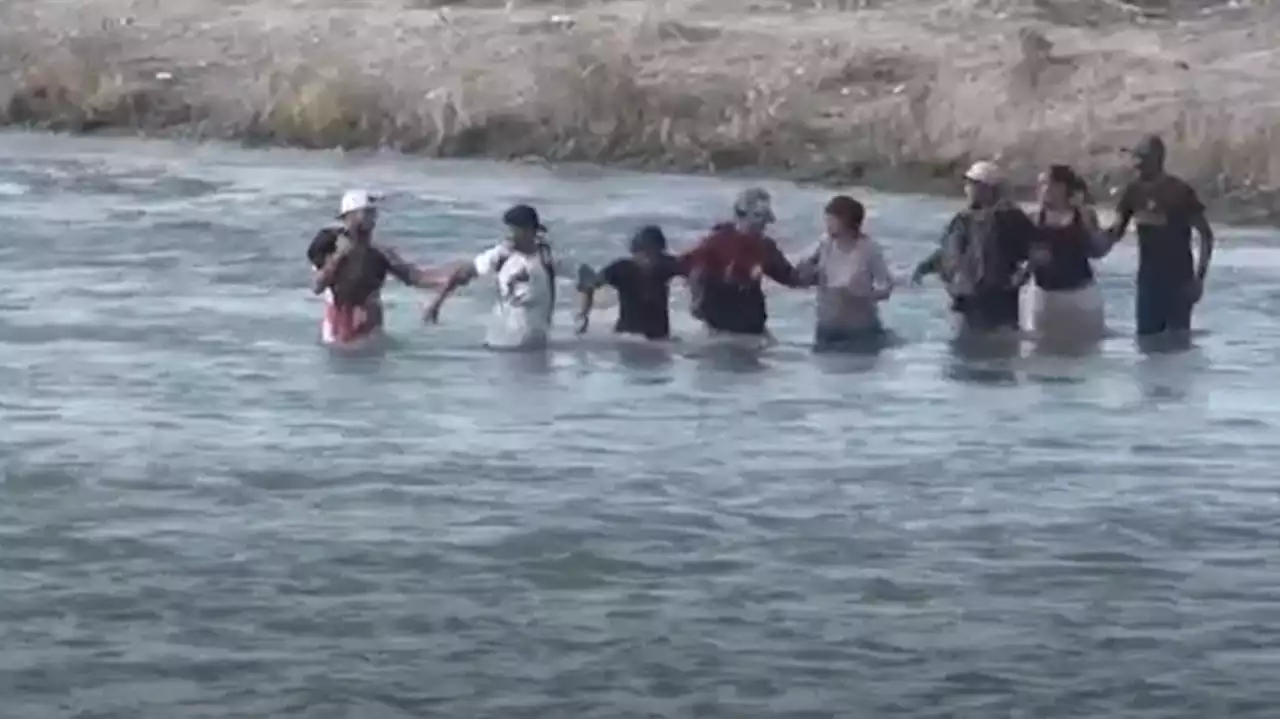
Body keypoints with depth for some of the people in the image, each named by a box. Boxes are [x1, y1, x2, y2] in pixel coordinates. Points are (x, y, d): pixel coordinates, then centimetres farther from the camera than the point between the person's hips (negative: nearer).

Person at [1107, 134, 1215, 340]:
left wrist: (1199, 276, -16)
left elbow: (1206, 234, -10)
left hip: (1178, 279, -6)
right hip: (1148, 278, 6)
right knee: (1146, 338, 8)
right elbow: (1116, 233, 9)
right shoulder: (1134, 191, 2)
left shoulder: (1180, 191, -14)